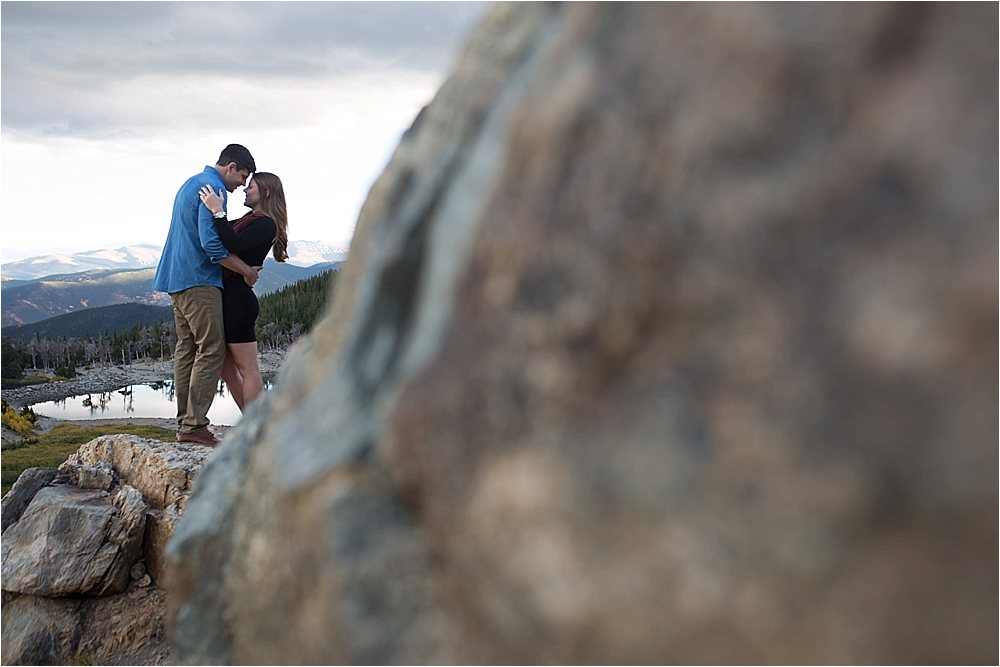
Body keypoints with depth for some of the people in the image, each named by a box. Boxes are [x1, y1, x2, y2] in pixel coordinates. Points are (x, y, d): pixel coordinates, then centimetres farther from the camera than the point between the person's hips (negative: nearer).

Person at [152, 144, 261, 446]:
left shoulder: (192, 183, 22)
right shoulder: (213, 187, -12)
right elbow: (211, 243, -21)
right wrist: (246, 270, -12)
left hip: (177, 278, 10)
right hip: (198, 280, -10)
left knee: (186, 350, 10)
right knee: (211, 350, -8)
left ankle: (185, 422, 12)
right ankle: (194, 425, -9)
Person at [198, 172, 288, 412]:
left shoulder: (265, 224, -9)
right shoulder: (249, 221, 20)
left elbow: (234, 245, -25)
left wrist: (217, 212, -26)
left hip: (238, 300, -10)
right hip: (228, 299, 10)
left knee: (247, 368, -6)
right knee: (227, 369, 12)